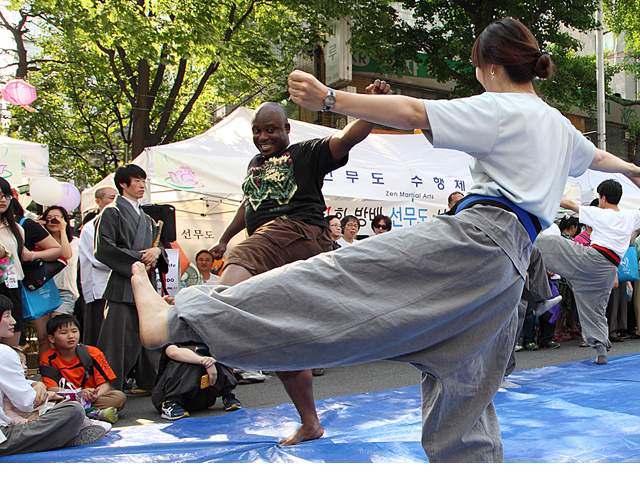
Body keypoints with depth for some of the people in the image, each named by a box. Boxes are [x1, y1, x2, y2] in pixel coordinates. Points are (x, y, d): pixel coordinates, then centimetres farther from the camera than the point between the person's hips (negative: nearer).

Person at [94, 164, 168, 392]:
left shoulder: (146, 218, 22)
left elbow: (158, 243, 22)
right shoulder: (112, 212, -1)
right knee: (120, 338, -9)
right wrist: (137, 259, -13)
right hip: (123, 285, -7)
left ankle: (147, 382, 17)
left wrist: (157, 251, -3)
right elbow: (104, 249, -12)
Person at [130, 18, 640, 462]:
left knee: (344, 276, -20)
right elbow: (595, 155, 47)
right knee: (462, 397, 15)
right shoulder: (560, 126, 25)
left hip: (476, 239, -9)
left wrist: (330, 98, -20)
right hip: (510, 269, 9)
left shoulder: (498, 110, 0)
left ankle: (178, 320, -27)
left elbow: (415, 113, -14)